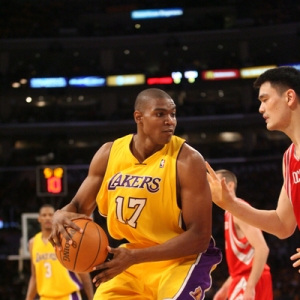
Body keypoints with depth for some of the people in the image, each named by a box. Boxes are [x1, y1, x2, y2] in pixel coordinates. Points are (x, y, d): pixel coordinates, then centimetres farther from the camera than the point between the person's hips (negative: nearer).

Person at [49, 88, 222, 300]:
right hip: (131, 260, 6)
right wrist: (62, 217, -24)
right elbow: (78, 207, 3)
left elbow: (199, 237, -24)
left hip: (182, 260, -6)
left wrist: (134, 257, -32)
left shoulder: (187, 160, -22)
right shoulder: (109, 154, -6)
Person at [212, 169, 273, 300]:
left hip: (249, 280, -10)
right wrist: (226, 287, 23)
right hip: (243, 279, 10)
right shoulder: (231, 213, 20)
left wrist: (250, 287, -27)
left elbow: (262, 249, -22)